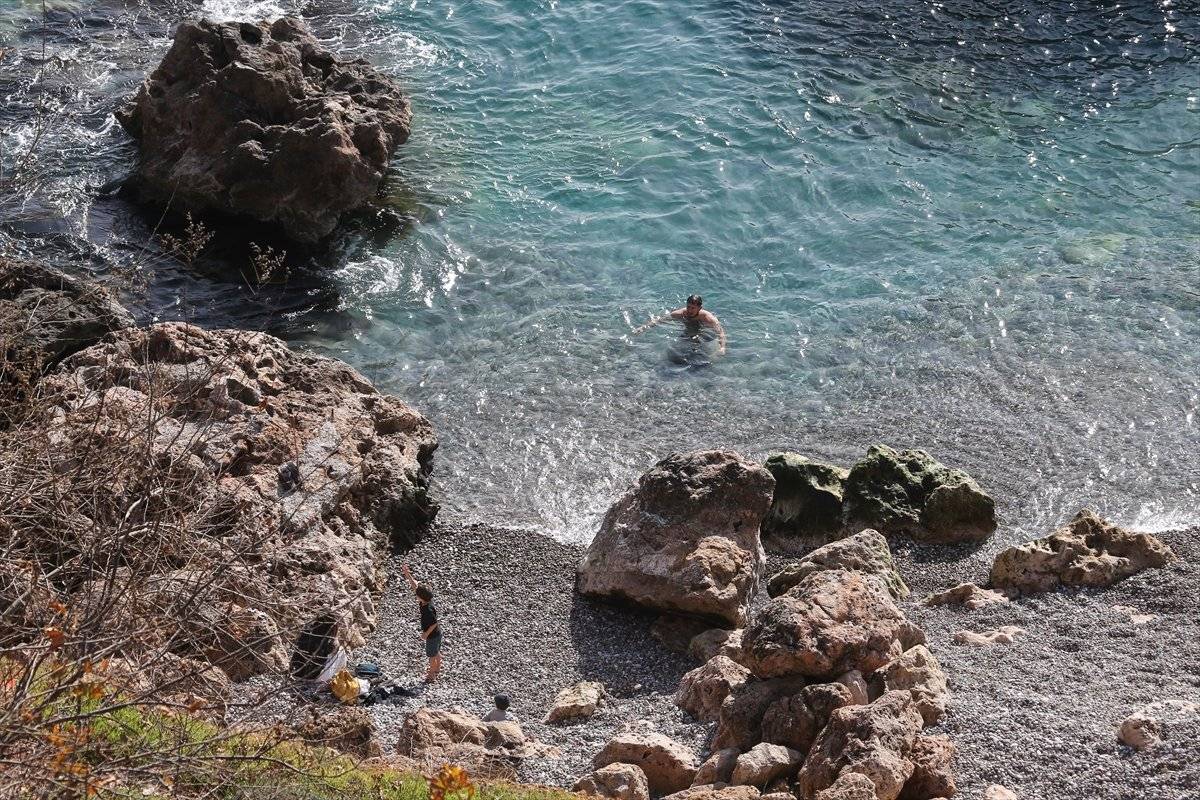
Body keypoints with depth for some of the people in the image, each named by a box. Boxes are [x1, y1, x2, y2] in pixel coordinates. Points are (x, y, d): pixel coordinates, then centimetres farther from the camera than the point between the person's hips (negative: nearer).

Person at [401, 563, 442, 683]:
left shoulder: (428, 610, -36)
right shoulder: (427, 600, -12)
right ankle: (437, 668, 49)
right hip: (437, 632, 8)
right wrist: (407, 574, -13)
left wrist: (426, 634, -17)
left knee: (432, 655, 13)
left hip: (433, 635, -8)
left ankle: (432, 675, 32)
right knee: (437, 652, 28)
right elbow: (415, 585, -8)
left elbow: (434, 623, -29)